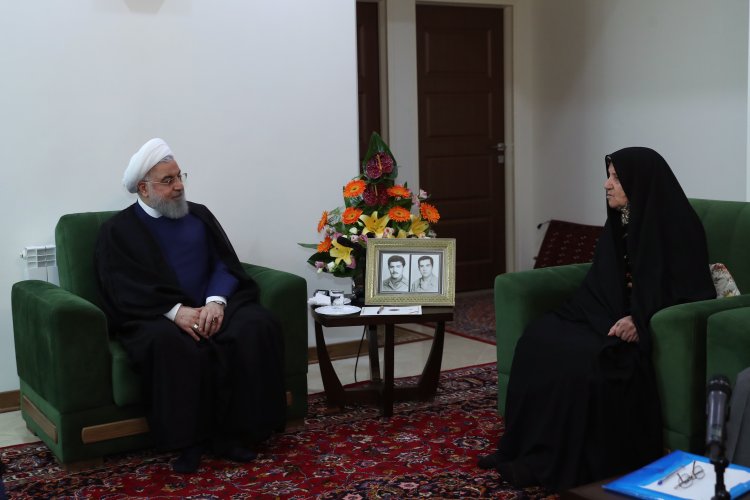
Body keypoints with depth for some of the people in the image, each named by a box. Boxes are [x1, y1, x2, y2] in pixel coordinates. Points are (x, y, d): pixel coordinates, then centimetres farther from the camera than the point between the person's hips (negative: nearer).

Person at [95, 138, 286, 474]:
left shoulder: (199, 215, 17)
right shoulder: (117, 230, 7)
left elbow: (225, 265, 8)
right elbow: (123, 289, -6)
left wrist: (215, 301, -15)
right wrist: (175, 311, -22)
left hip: (212, 306, 4)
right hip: (155, 316, -3)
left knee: (256, 327, -27)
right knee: (170, 344, -38)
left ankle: (231, 433, -20)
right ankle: (188, 442, -25)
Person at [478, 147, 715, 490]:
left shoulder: (677, 226, -12)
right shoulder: (620, 222, 10)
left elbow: (693, 292, -17)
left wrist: (640, 321, -28)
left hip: (649, 328, -7)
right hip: (609, 316, 8)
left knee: (586, 358, -33)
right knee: (538, 338, -15)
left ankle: (578, 465, -19)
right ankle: (531, 454, -13)